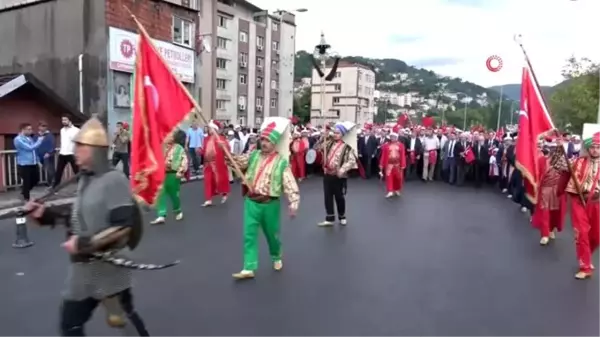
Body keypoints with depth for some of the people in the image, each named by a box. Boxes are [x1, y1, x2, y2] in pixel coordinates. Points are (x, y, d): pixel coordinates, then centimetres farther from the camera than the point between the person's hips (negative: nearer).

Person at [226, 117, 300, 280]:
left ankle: (276, 257, 43)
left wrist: (294, 202, -22)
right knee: (249, 235, -1)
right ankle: (249, 268, 3)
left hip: (270, 204, -2)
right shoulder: (253, 155, 4)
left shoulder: (282, 162, -8)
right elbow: (236, 161, 5)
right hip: (251, 202, 3)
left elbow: (290, 184, -12)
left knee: (272, 234, 16)